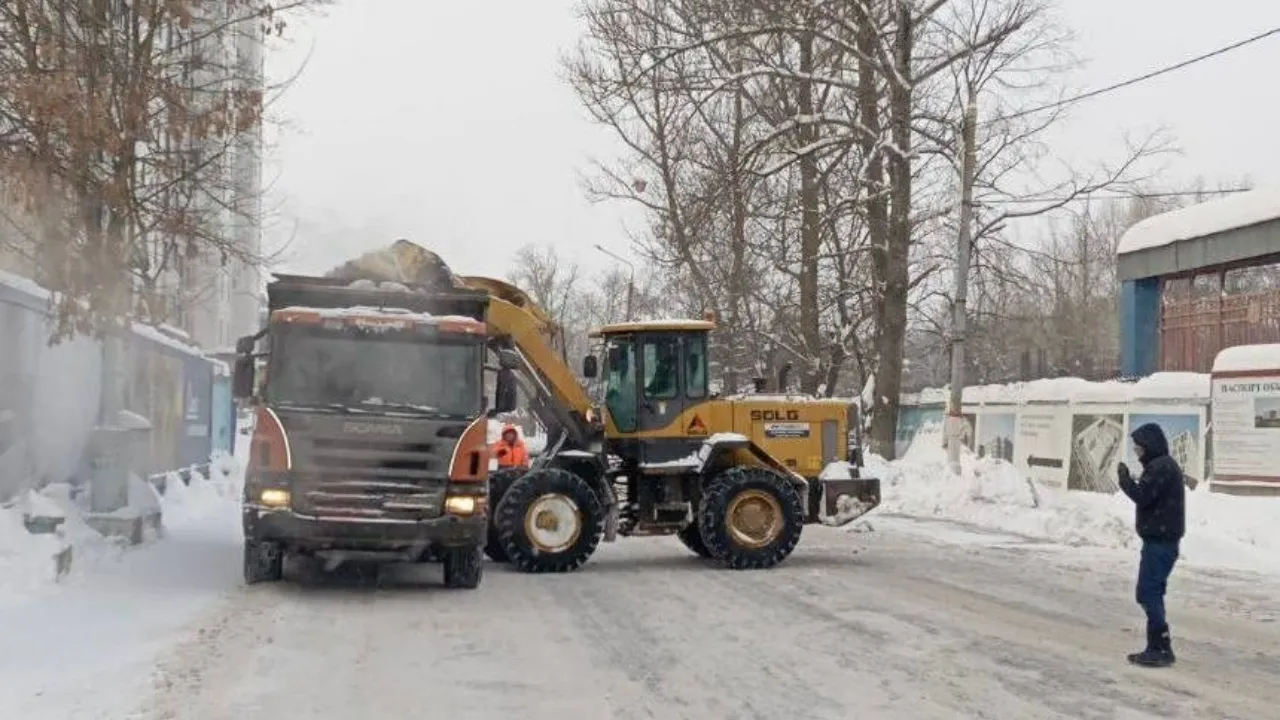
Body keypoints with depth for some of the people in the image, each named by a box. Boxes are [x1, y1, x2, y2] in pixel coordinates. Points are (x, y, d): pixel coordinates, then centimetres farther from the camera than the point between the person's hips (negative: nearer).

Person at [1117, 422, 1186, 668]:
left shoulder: (1161, 467, -16)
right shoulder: (1163, 465, 17)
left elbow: (1142, 496, -21)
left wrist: (1125, 478, -8)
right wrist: (1131, 480, 4)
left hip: (1160, 541, -11)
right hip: (1160, 539, 11)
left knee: (1148, 593, -8)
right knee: (1151, 593, 14)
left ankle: (1160, 649, -6)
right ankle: (1157, 647, 18)